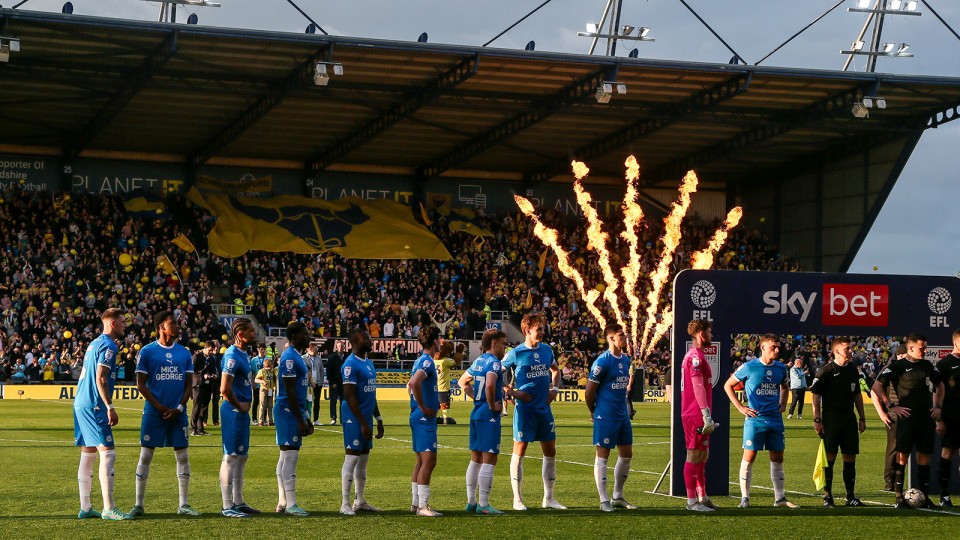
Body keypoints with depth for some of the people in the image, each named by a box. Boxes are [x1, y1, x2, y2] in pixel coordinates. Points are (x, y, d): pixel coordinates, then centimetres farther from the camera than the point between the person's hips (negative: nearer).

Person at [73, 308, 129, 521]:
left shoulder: (94, 344, 18)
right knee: (108, 454, -9)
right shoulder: (108, 346, -11)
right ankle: (109, 509, -11)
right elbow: (100, 379, -18)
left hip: (81, 404, 10)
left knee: (88, 454, 11)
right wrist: (110, 407, -19)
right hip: (94, 406, -10)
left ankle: (85, 507, 13)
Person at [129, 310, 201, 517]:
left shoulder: (184, 353, 9)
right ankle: (138, 504, 6)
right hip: (153, 413, -3)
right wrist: (160, 408, -11)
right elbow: (141, 385, -3)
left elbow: (189, 385, 9)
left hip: (178, 413, 4)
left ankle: (183, 505, 12)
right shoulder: (147, 351, -2)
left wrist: (179, 408, -6)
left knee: (182, 457, 4)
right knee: (145, 456, -1)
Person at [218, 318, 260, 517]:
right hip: (234, 411, -10)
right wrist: (239, 406, -12)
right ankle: (228, 506, -2)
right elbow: (225, 389, -24)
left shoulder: (244, 354, 13)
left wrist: (246, 403, 12)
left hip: (242, 411, 10)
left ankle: (238, 502, 23)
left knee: (242, 456, 15)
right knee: (231, 456, -6)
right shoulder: (233, 356, -18)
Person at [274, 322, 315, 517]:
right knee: (290, 455, -10)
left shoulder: (297, 357, 17)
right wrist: (301, 420, -19)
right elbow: (290, 392, -19)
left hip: (295, 411, 11)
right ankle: (290, 504, -9)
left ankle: (283, 502, 15)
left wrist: (307, 419, 22)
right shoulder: (289, 358, -15)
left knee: (286, 456, 11)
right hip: (288, 412, -11)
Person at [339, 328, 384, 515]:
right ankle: (345, 504, -3)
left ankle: (359, 501, 20)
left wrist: (378, 419, 19)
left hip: (366, 418, 9)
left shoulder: (368, 363, 14)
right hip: (354, 419, -9)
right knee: (352, 458, -7)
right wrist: (363, 423, -20)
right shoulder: (351, 365, -15)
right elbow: (349, 396, -19)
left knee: (363, 459, 12)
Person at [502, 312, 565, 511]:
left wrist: (554, 388, 12)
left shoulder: (547, 350, 8)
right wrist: (514, 392, -10)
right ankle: (518, 499, 6)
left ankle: (549, 498, 17)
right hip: (524, 408, -6)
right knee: (519, 451, -1)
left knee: (550, 452, 7)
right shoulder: (516, 353, -8)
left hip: (544, 408, 6)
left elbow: (555, 370, 26)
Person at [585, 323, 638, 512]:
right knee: (603, 455, -2)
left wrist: (625, 408, 16)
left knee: (626, 454, 11)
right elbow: (589, 392, -10)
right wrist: (594, 412, 2)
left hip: (623, 416, 8)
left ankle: (618, 497, 22)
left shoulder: (626, 360, 11)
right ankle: (604, 500, 2)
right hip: (606, 417, -8)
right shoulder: (602, 362, -14)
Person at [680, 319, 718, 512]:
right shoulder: (696, 356, -14)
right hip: (696, 415, -10)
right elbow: (698, 386, -20)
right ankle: (692, 500, -3)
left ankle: (702, 497, 19)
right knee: (695, 456, -6)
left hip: (696, 415, 10)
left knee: (703, 455, 14)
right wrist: (706, 414, -22)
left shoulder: (694, 355, 19)